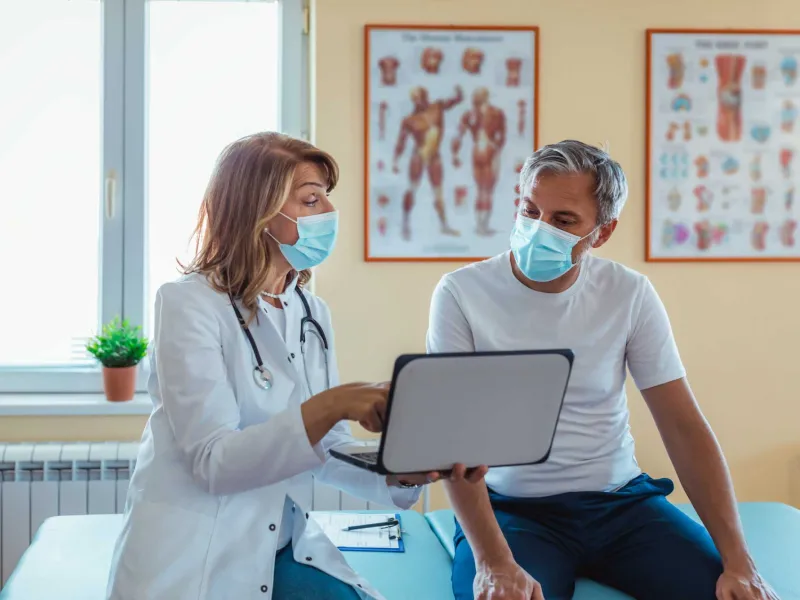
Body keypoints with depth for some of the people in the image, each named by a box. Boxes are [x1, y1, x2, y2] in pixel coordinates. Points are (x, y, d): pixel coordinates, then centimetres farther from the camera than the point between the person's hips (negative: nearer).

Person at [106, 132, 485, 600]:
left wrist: (403, 470, -12)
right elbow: (214, 462, -21)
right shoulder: (189, 304, -12)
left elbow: (327, 450, 7)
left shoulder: (312, 314, 7)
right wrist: (330, 406, -33)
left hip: (284, 552, 6)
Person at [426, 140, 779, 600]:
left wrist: (738, 560, -11)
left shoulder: (631, 295, -1)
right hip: (512, 509, -2)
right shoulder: (462, 294, -9)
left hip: (623, 502, 3)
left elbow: (685, 427, -1)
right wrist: (493, 561, -27)